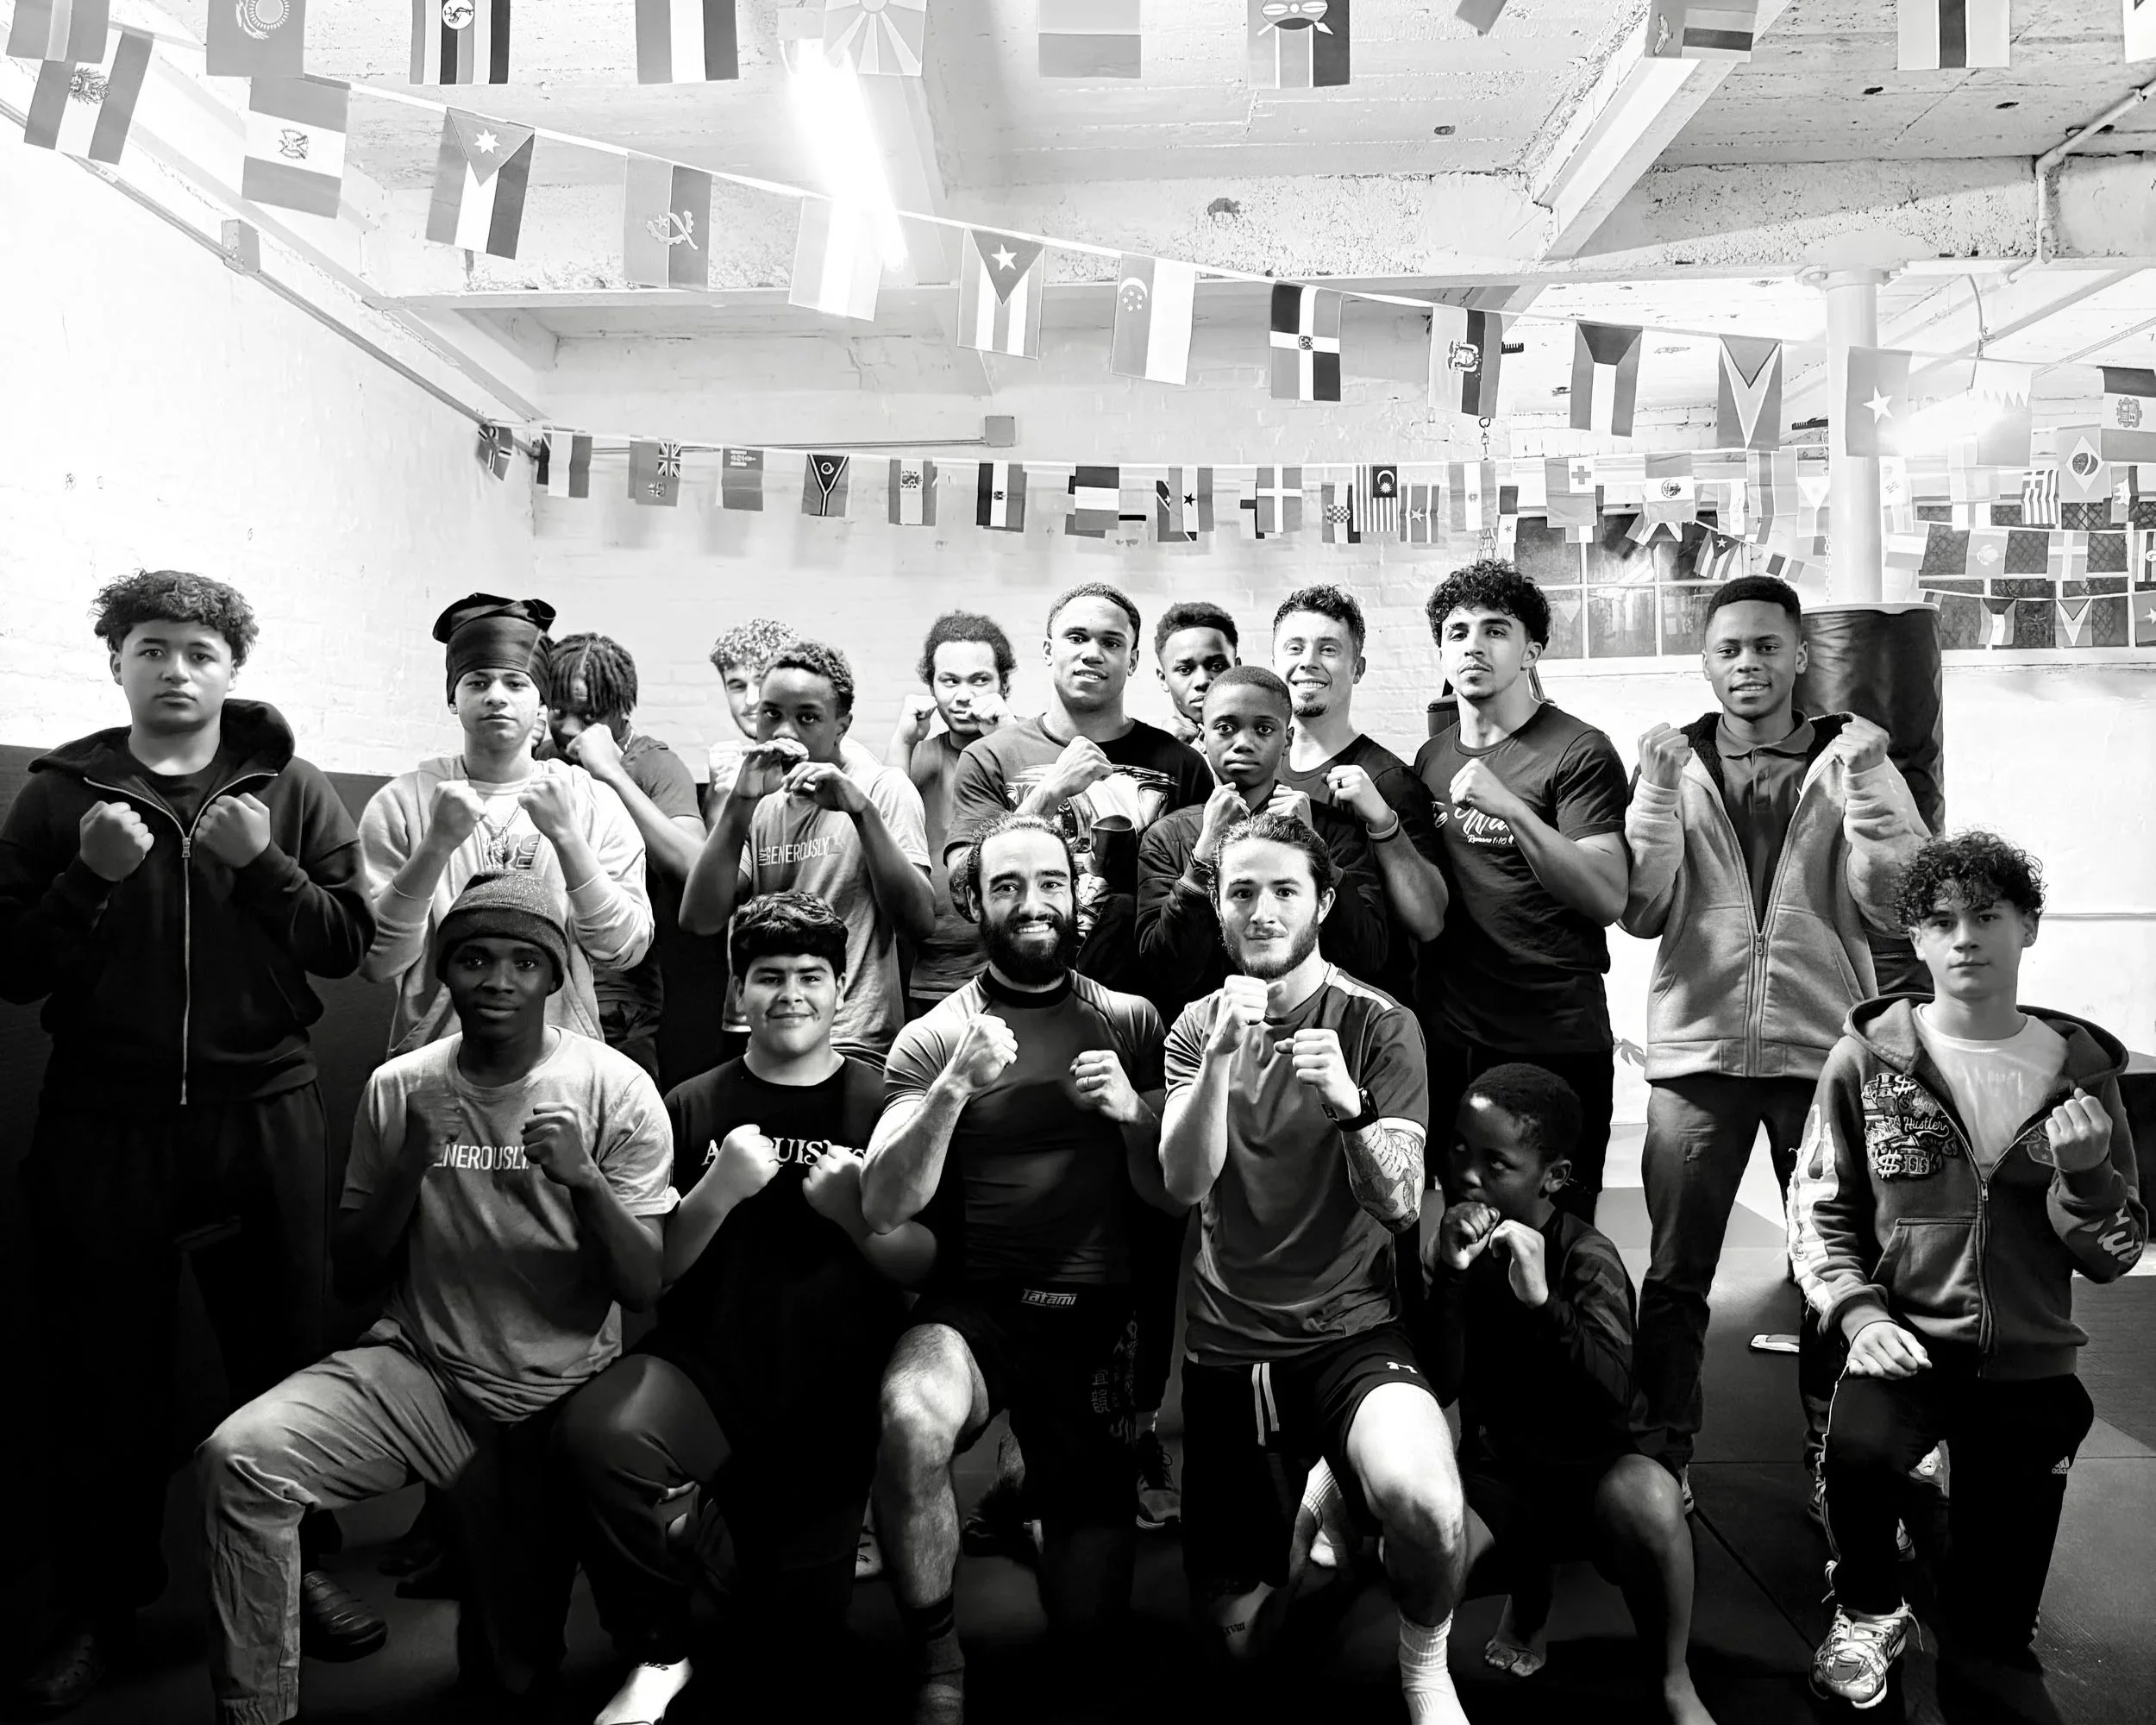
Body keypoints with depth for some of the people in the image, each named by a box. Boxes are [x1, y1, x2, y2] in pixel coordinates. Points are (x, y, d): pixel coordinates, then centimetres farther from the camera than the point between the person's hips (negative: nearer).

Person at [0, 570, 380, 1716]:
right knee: (102, 1372, 10)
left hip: (261, 1116, 0)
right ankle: (99, 1600, 27)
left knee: (284, 1356, 9)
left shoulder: (290, 791, 3)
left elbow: (348, 943, -2)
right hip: (103, 1119, 1)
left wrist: (263, 866, -16)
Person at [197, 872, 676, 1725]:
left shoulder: (616, 1088, -10)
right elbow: (352, 1276, 2)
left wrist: (585, 1178, -29)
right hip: (418, 1368, 2)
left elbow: (644, 1288, -11)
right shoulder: (399, 1088, -1)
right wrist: (408, 1166, -16)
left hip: (557, 1397, -2)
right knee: (236, 1458, -25)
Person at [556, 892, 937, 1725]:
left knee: (799, 1638, 5)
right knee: (599, 1431, -33)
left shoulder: (882, 1105, 0)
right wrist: (719, 1191, -17)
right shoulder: (694, 1106, 3)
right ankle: (659, 1655, -8)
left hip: (834, 1403, 1)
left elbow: (926, 1266, -1)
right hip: (706, 1368, 0)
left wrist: (854, 1211, -19)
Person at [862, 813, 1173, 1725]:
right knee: (910, 1418, -36)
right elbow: (883, 1209, -10)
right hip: (975, 1303, -1)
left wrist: (1134, 1116, -16)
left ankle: (1057, 1509, 37)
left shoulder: (1132, 1023, 4)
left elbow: (1175, 1197, 5)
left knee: (1088, 1619, 2)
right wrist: (954, 1088, -23)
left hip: (1098, 1314, 1)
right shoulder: (932, 1038, 0)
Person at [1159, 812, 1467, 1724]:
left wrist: (1347, 1101, -34)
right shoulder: (1197, 1026, 2)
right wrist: (1221, 1057, -27)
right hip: (1226, 1345, 3)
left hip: (1350, 1332, -2)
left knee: (1421, 1498, -34)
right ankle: (1317, 1508, 41)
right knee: (1237, 1633, 8)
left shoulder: (1379, 1025, -6)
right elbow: (1184, 1183, -12)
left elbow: (1400, 1202, -15)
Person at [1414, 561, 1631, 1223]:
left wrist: (1511, 809, -26)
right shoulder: (1432, 758, 11)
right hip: (1450, 1040, 5)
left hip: (1556, 1044, -5)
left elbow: (1609, 898, -18)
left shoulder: (1578, 752, -6)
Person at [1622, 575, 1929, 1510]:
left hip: (1824, 1048, 0)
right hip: (1698, 1050, 0)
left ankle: (1835, 1463, 27)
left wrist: (1862, 790, -15)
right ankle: (1659, 1462, 19)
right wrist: (1658, 790, -12)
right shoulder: (1674, 763, 6)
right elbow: (1641, 912, -3)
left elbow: (1893, 907, -4)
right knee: (1675, 1276, 5)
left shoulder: (1851, 760, 5)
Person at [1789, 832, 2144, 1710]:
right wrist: (1858, 1312, -16)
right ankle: (1868, 1610, -2)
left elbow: (2114, 1257, 4)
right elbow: (1817, 1209, -1)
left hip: (2030, 1368, 2)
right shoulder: (1868, 1055, -6)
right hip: (1905, 1341, -2)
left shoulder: (2081, 1068, -1)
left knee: (1993, 1631, 7)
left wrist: (2086, 1175, -16)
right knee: (1859, 1450, -35)